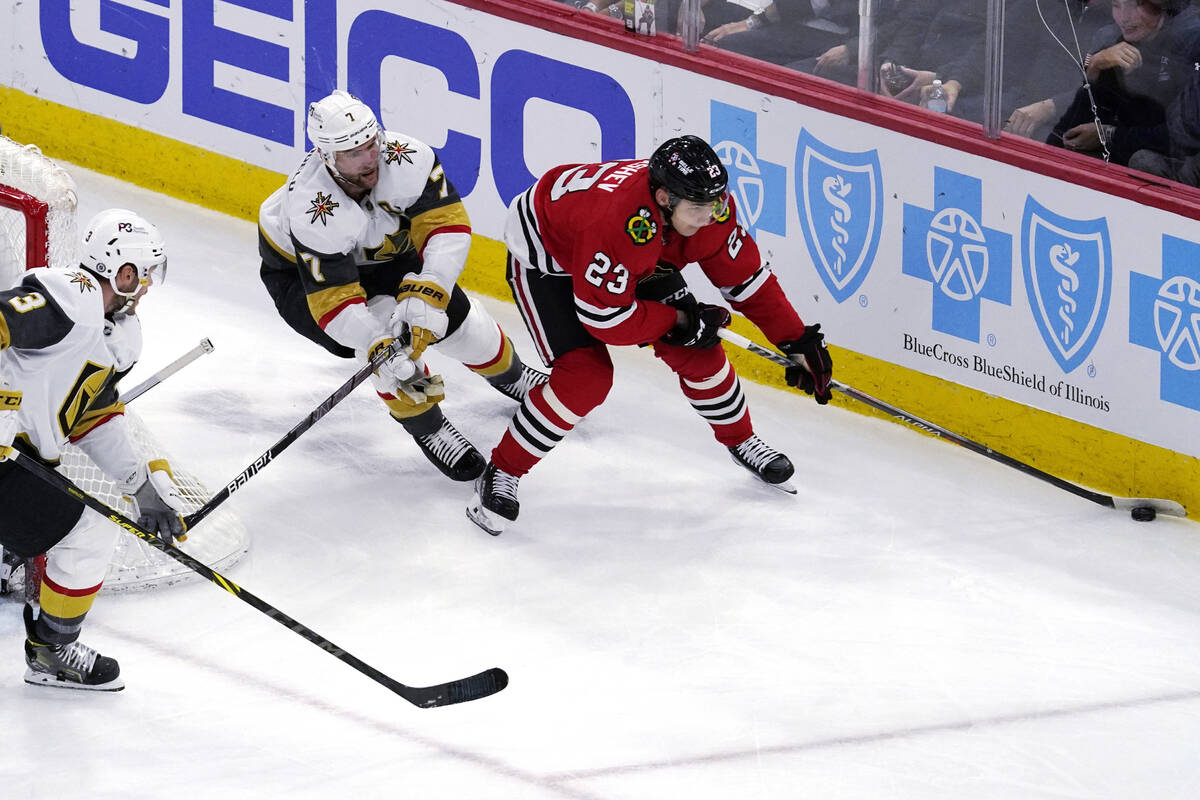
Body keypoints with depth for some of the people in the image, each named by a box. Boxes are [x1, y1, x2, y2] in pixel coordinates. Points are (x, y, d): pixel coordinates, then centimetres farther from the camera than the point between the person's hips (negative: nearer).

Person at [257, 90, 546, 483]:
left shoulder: (405, 158, -34)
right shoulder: (311, 211, -43)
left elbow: (448, 225, -31)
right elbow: (333, 301, -41)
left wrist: (425, 293, -44)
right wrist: (379, 350, -53)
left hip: (381, 250, 5)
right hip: (299, 271, -4)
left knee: (452, 313, 5)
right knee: (380, 326, -28)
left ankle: (508, 374, 40)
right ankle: (427, 428, -6)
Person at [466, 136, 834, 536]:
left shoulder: (709, 205, -24)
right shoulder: (619, 221, -45)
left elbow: (746, 278, -9)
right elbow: (603, 318, -36)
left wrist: (799, 341, -11)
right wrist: (680, 321, -27)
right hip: (545, 255, -7)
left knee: (696, 350, 0)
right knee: (585, 375, -22)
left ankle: (741, 441, 27)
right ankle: (500, 475, -8)